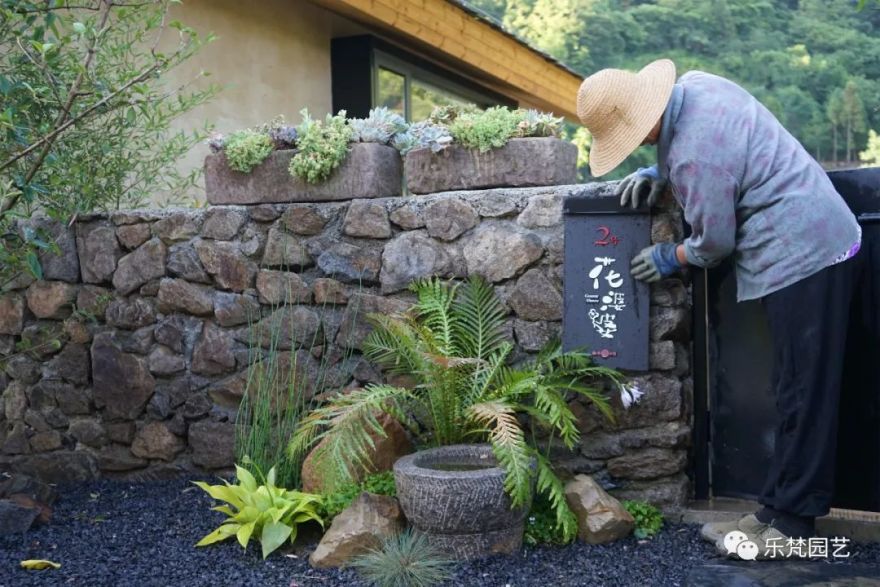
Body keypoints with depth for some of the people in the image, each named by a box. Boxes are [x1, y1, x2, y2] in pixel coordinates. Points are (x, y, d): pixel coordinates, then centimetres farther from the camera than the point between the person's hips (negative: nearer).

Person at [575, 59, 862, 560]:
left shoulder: (694, 155, -26)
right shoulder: (694, 85, 3)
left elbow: (713, 243, -15)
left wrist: (670, 259, 4)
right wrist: (660, 173, 8)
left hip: (805, 255, -10)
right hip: (816, 242, 11)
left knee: (804, 395, -5)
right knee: (796, 390, 11)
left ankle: (792, 523, 3)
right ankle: (779, 508, 18)